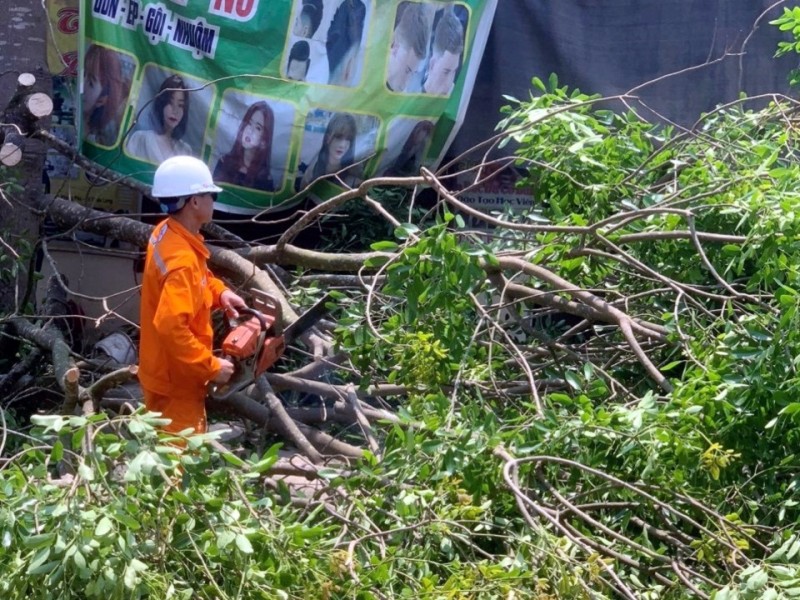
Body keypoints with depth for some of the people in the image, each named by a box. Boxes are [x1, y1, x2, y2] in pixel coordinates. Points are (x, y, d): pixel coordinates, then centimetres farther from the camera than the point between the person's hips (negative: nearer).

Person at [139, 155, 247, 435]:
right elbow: (172, 326, -38)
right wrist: (212, 367, -29)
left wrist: (220, 292, 2)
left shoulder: (168, 232, -1)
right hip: (175, 380, -10)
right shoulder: (181, 260, -31)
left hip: (169, 373, 10)